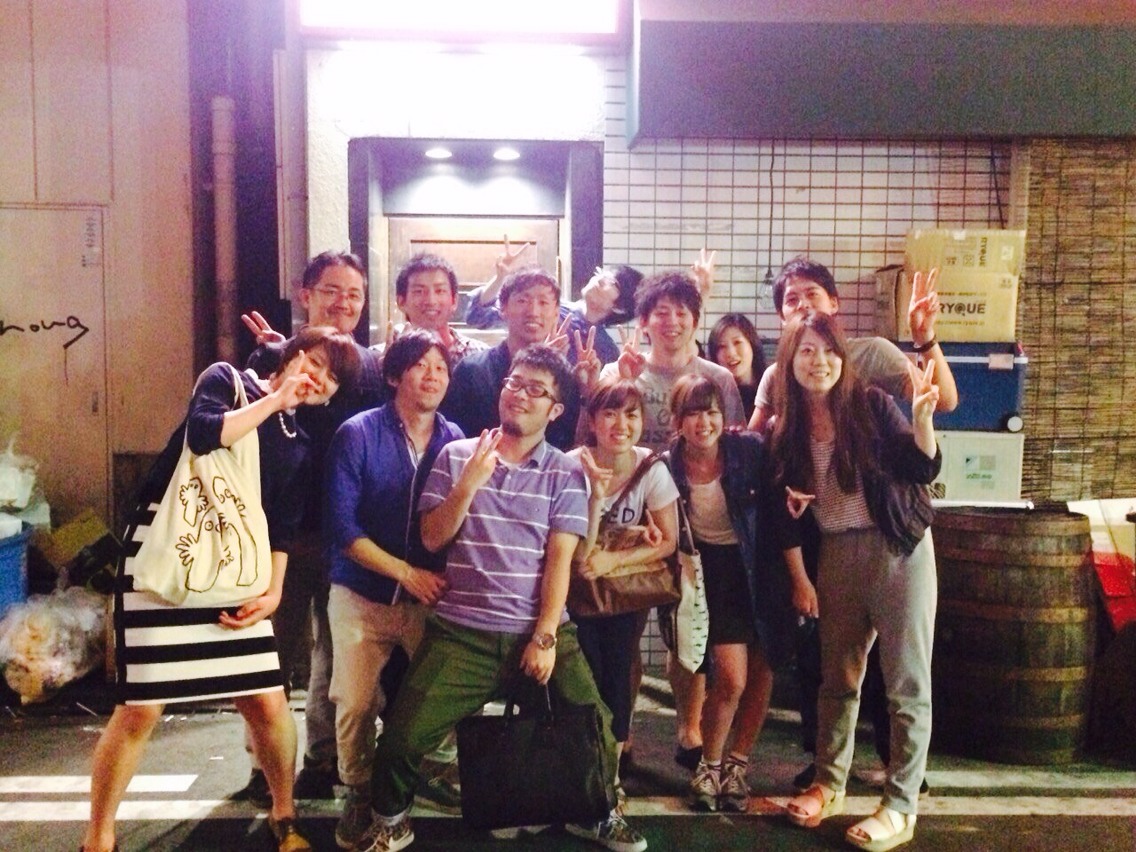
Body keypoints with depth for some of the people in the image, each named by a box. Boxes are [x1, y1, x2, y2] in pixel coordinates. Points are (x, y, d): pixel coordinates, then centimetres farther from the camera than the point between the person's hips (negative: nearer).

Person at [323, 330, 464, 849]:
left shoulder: (455, 440, 1)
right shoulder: (357, 434, -8)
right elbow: (342, 527, -13)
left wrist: (446, 580, -11)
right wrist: (407, 573, -17)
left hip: (433, 597, 2)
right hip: (362, 596, -2)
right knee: (355, 704, -1)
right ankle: (359, 794, 25)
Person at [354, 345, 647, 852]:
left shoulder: (566, 473, 3)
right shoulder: (456, 456, 6)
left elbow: (559, 560, -4)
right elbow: (432, 538, 0)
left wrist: (545, 637, -11)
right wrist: (470, 483, -14)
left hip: (540, 632, 0)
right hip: (461, 633, 1)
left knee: (595, 729, -8)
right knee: (402, 738, -7)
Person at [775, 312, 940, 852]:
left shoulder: (871, 405, -7)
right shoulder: (786, 427, 4)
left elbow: (923, 470, -11)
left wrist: (922, 416, -26)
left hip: (897, 548, -4)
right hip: (835, 554, 4)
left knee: (907, 684, 2)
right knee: (837, 677, 15)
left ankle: (901, 807, 14)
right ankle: (829, 784, 31)